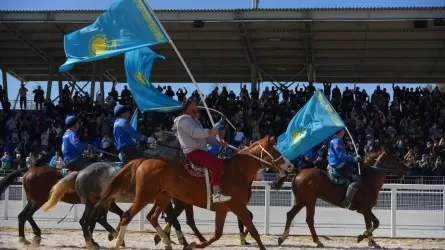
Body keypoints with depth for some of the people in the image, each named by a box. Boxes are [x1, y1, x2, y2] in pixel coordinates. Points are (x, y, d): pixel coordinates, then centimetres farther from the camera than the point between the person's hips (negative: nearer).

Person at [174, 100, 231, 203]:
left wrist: (218, 141, 12)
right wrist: (209, 131, -29)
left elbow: (205, 137, 24)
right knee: (218, 163, -27)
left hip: (200, 151, 11)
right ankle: (216, 193, -33)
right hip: (193, 152, -11)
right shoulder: (184, 119, -6)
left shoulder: (194, 120, 27)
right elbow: (194, 132, -23)